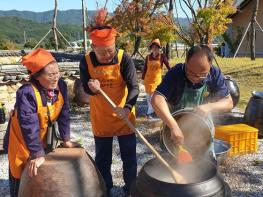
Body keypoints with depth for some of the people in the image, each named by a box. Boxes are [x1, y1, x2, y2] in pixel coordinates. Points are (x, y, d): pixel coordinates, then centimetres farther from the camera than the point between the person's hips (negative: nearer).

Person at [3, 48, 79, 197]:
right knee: (21, 180, 7)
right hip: (21, 140, -5)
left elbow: (64, 114, -6)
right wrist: (38, 154, -32)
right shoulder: (27, 93, -34)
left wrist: (66, 139, -3)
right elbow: (29, 126, -34)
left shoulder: (61, 86, -15)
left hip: (43, 138, 6)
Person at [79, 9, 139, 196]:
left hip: (124, 117, -1)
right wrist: (91, 88, -30)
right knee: (102, 159, 15)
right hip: (100, 119, 2)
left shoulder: (124, 58, -17)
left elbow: (134, 87, -22)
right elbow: (86, 88, -5)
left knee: (129, 157, 12)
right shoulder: (86, 61, -10)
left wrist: (127, 108, -40)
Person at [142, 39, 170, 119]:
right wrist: (142, 78, 6)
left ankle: (149, 112, -1)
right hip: (148, 79, 3)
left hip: (157, 79, -3)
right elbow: (145, 68, 7)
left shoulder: (162, 56, -6)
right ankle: (152, 110, 27)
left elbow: (168, 66, -2)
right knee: (148, 95, 10)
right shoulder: (148, 57, 0)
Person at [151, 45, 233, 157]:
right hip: (174, 131, -2)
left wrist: (210, 107, -31)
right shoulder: (175, 73, -26)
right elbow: (157, 99, -38)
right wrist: (174, 126, -48)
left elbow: (229, 102, -10)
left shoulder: (215, 74, -17)